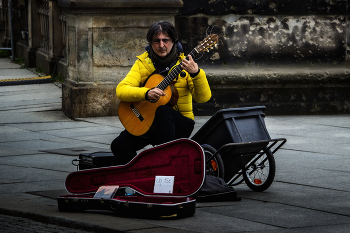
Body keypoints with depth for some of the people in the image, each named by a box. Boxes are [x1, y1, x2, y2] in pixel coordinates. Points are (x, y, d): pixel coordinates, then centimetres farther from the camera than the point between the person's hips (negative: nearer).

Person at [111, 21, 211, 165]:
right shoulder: (143, 63, 1)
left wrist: (196, 73, -32)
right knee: (119, 145, -21)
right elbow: (121, 91, -12)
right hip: (147, 123, 2)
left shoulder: (183, 64, -4)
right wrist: (146, 93, -30)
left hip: (180, 124, -2)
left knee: (163, 110, -35)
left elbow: (203, 98, -13)